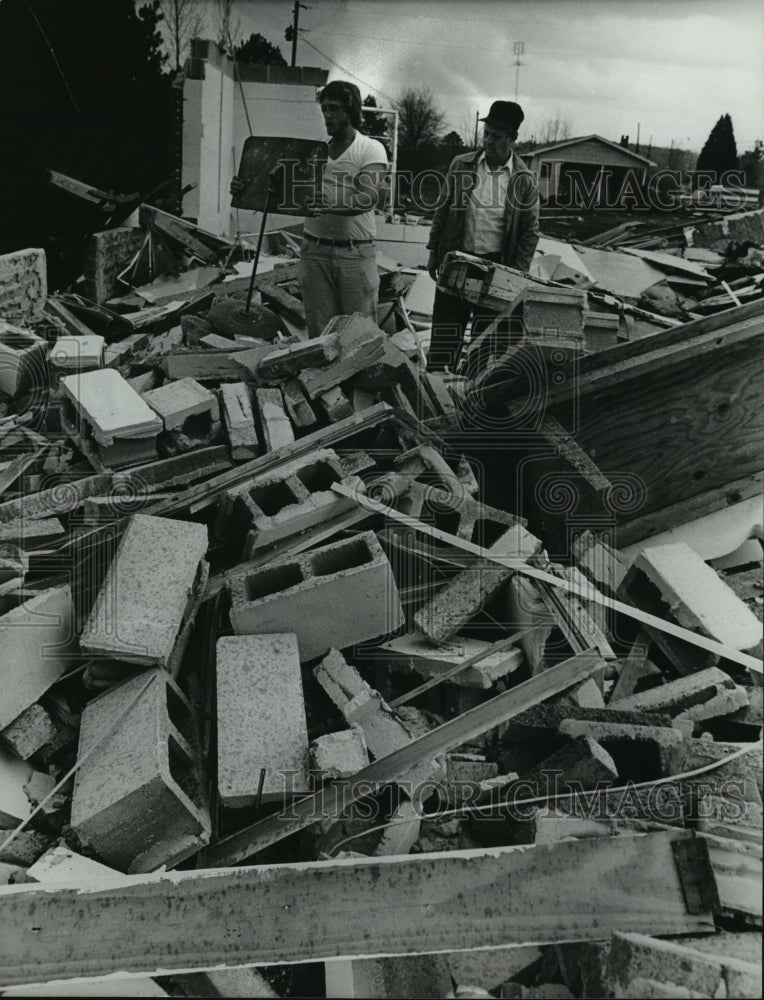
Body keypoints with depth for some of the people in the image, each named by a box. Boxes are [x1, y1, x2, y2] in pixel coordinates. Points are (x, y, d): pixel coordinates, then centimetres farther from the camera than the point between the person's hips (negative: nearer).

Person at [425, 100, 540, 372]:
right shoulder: (461, 165, 3)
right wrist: (434, 252, 7)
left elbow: (530, 230, 0)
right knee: (445, 334, 5)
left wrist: (517, 273, -7)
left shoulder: (524, 180, -3)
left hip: (497, 267, -2)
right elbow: (443, 210, 10)